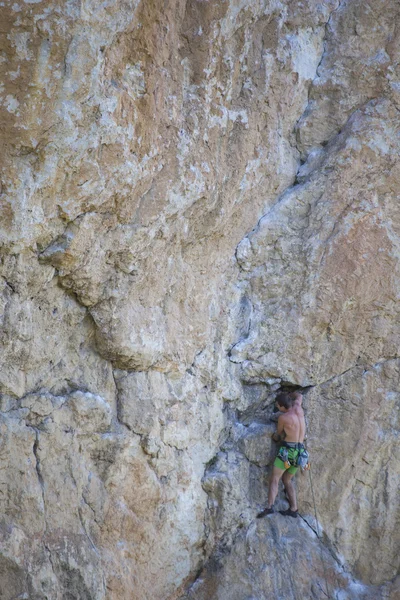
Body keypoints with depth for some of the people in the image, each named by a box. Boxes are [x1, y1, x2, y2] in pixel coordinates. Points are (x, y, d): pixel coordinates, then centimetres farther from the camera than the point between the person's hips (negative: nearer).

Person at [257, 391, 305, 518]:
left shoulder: (282, 418, -9)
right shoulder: (298, 408, 4)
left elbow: (278, 435, 10)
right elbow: (299, 395, 28)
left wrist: (274, 437, 30)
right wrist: (286, 396, 36)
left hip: (287, 450, -7)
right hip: (299, 452, 7)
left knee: (274, 479, -11)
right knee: (287, 480, 17)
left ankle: (269, 507, -28)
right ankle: (293, 509, 8)